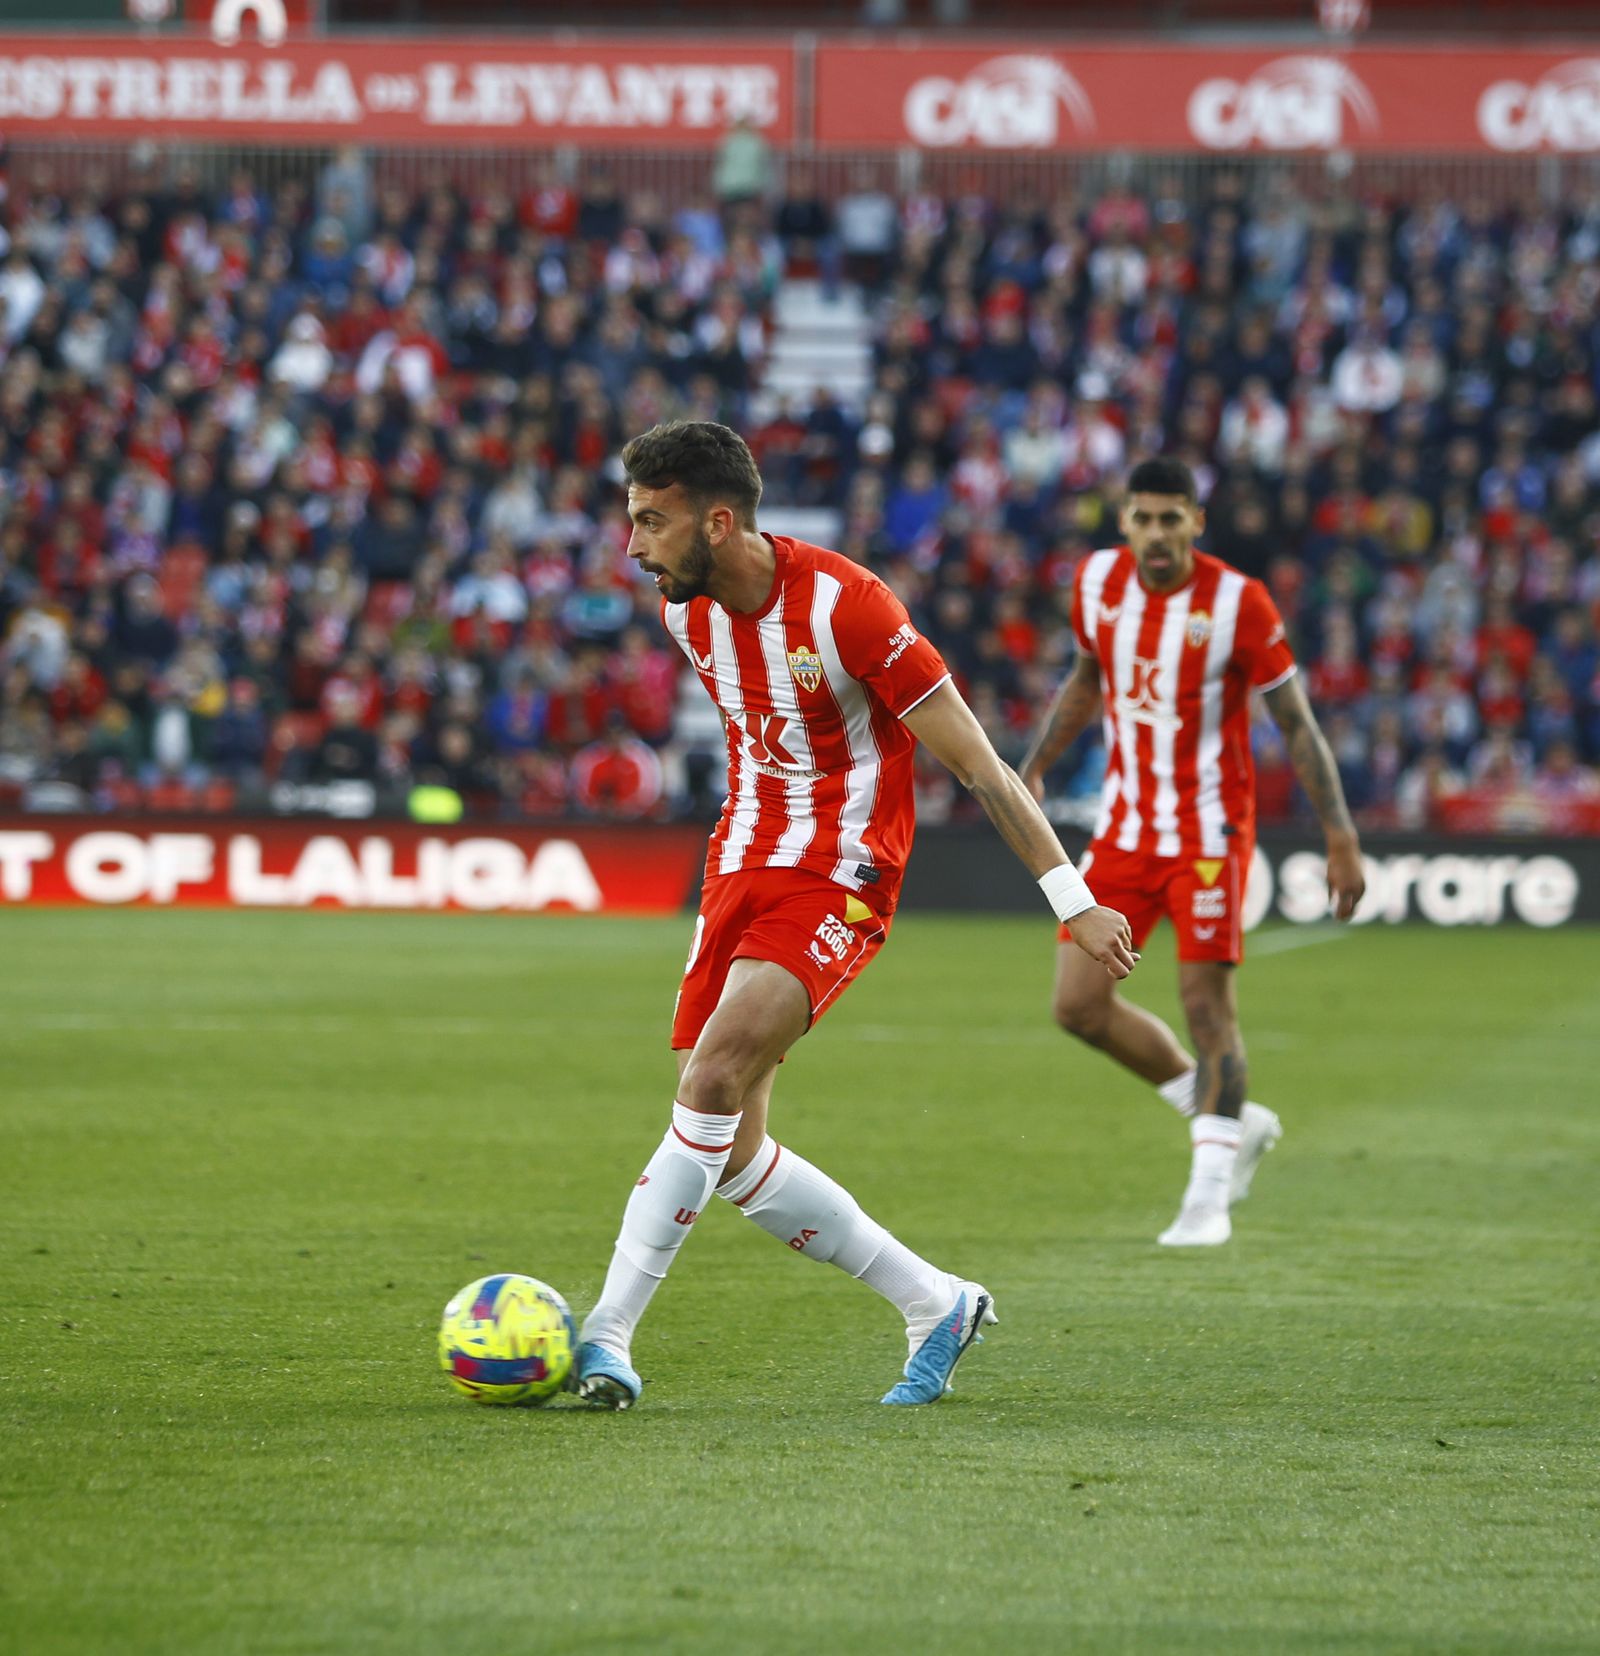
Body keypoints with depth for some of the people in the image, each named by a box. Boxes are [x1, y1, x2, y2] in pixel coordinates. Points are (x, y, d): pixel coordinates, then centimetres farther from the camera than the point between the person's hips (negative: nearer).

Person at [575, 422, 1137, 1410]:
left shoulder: (844, 605, -19)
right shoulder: (686, 610, 2)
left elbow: (976, 762, -14)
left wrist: (1072, 900, -13)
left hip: (837, 882, -8)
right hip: (741, 868, 8)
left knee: (715, 1076, -27)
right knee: (731, 1152, 2)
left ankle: (607, 1337, -26)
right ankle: (937, 1305, 17)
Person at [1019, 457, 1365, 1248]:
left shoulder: (1238, 603, -16)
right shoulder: (1098, 581, -1)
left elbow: (1297, 724, -10)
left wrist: (1341, 840, -13)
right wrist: (1033, 766, 10)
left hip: (1209, 832, -5)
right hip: (1125, 822, 5)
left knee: (1207, 1005, -8)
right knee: (1079, 1002, -1)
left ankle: (1209, 1197, 3)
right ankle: (1236, 1123, 17)